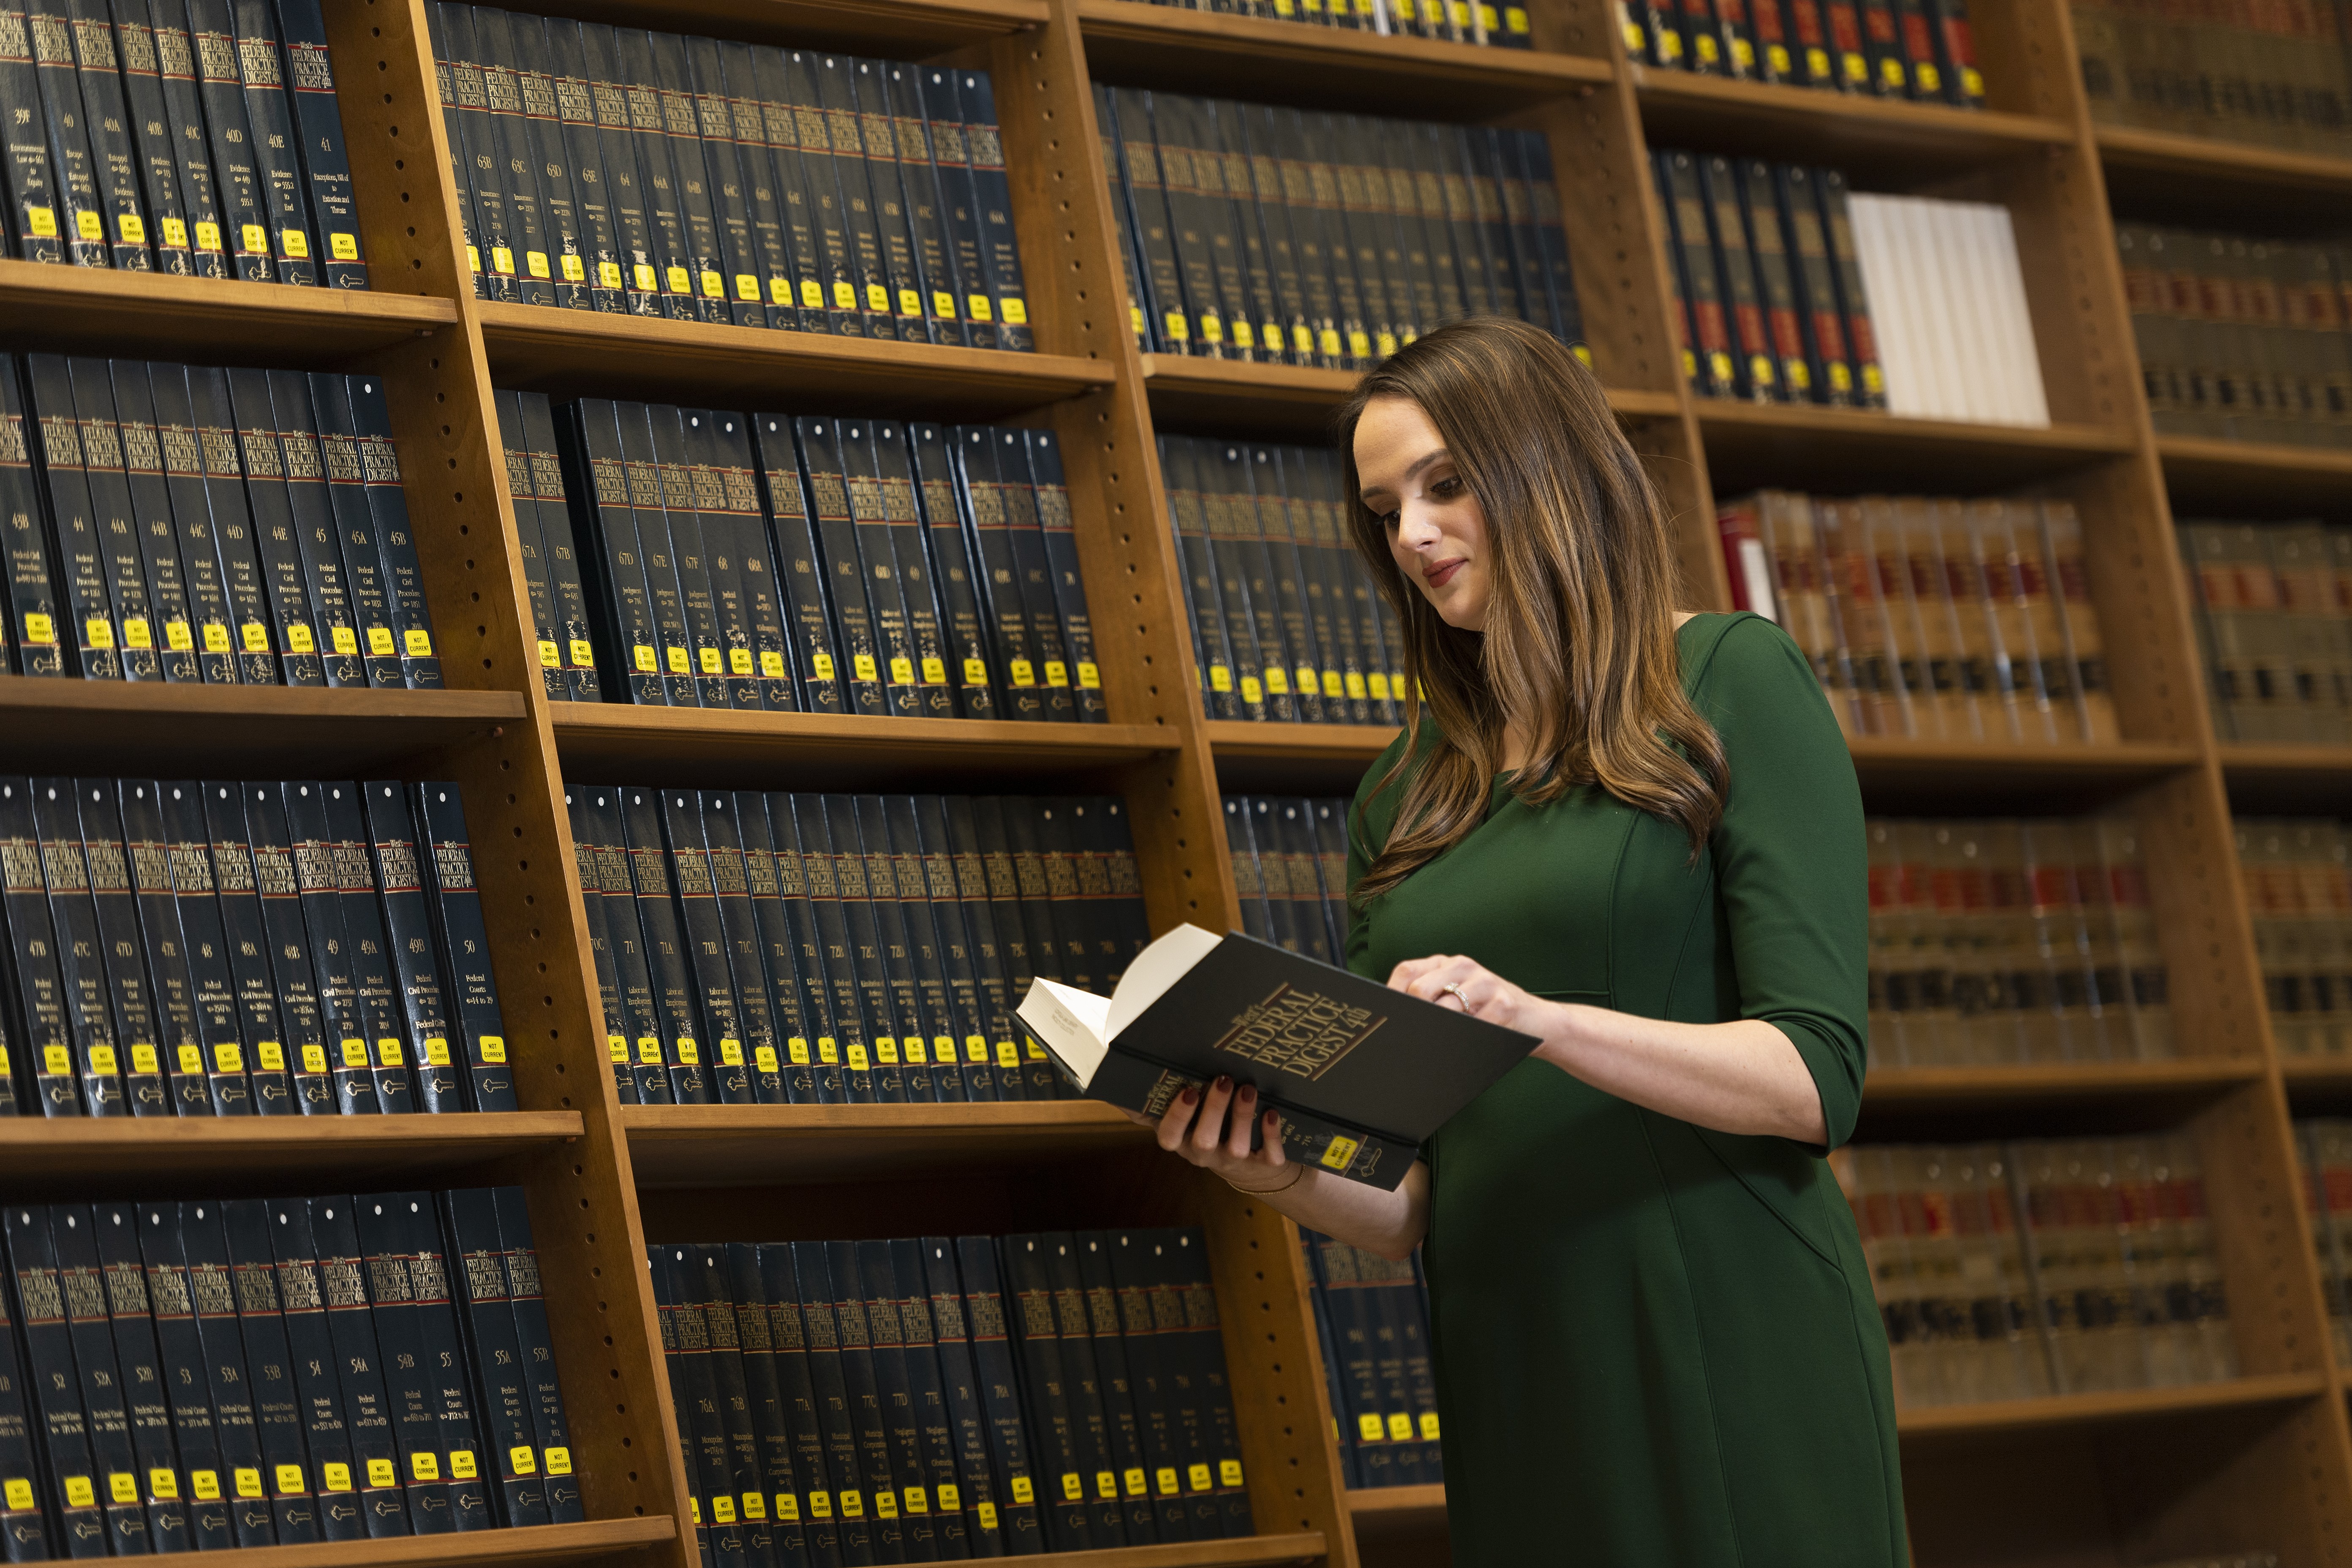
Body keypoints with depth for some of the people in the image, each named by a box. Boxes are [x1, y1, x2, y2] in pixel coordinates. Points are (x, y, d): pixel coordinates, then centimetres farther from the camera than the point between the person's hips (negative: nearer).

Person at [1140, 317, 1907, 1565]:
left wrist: (1544, 1020, -23)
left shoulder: (1731, 680, 0)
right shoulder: (1405, 795, 13)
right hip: (1516, 1390, 4)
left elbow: (1816, 1077, -10)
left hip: (1728, 1360, -4)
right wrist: (1286, 1180, -9)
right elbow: (1408, 1206, 12)